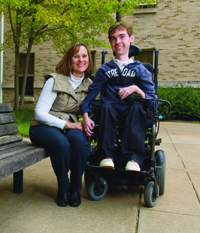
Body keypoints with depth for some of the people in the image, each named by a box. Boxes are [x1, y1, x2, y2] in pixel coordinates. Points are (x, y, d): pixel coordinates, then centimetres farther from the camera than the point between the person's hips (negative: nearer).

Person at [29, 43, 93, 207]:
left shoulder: (89, 84, 7)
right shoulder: (55, 81, -8)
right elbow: (40, 113, -14)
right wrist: (66, 124, -21)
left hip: (71, 126, 3)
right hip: (44, 126, -3)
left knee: (80, 140, -32)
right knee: (61, 142, -36)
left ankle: (75, 189, -12)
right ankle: (63, 189, -11)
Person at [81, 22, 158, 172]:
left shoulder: (140, 70, 8)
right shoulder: (104, 70, 11)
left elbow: (153, 102, -1)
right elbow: (90, 96, 4)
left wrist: (136, 89, -18)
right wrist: (86, 116, -13)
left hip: (132, 116, 0)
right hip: (110, 115, 1)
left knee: (138, 105, -31)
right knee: (107, 105, -31)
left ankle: (134, 158, -34)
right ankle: (106, 156, -29)